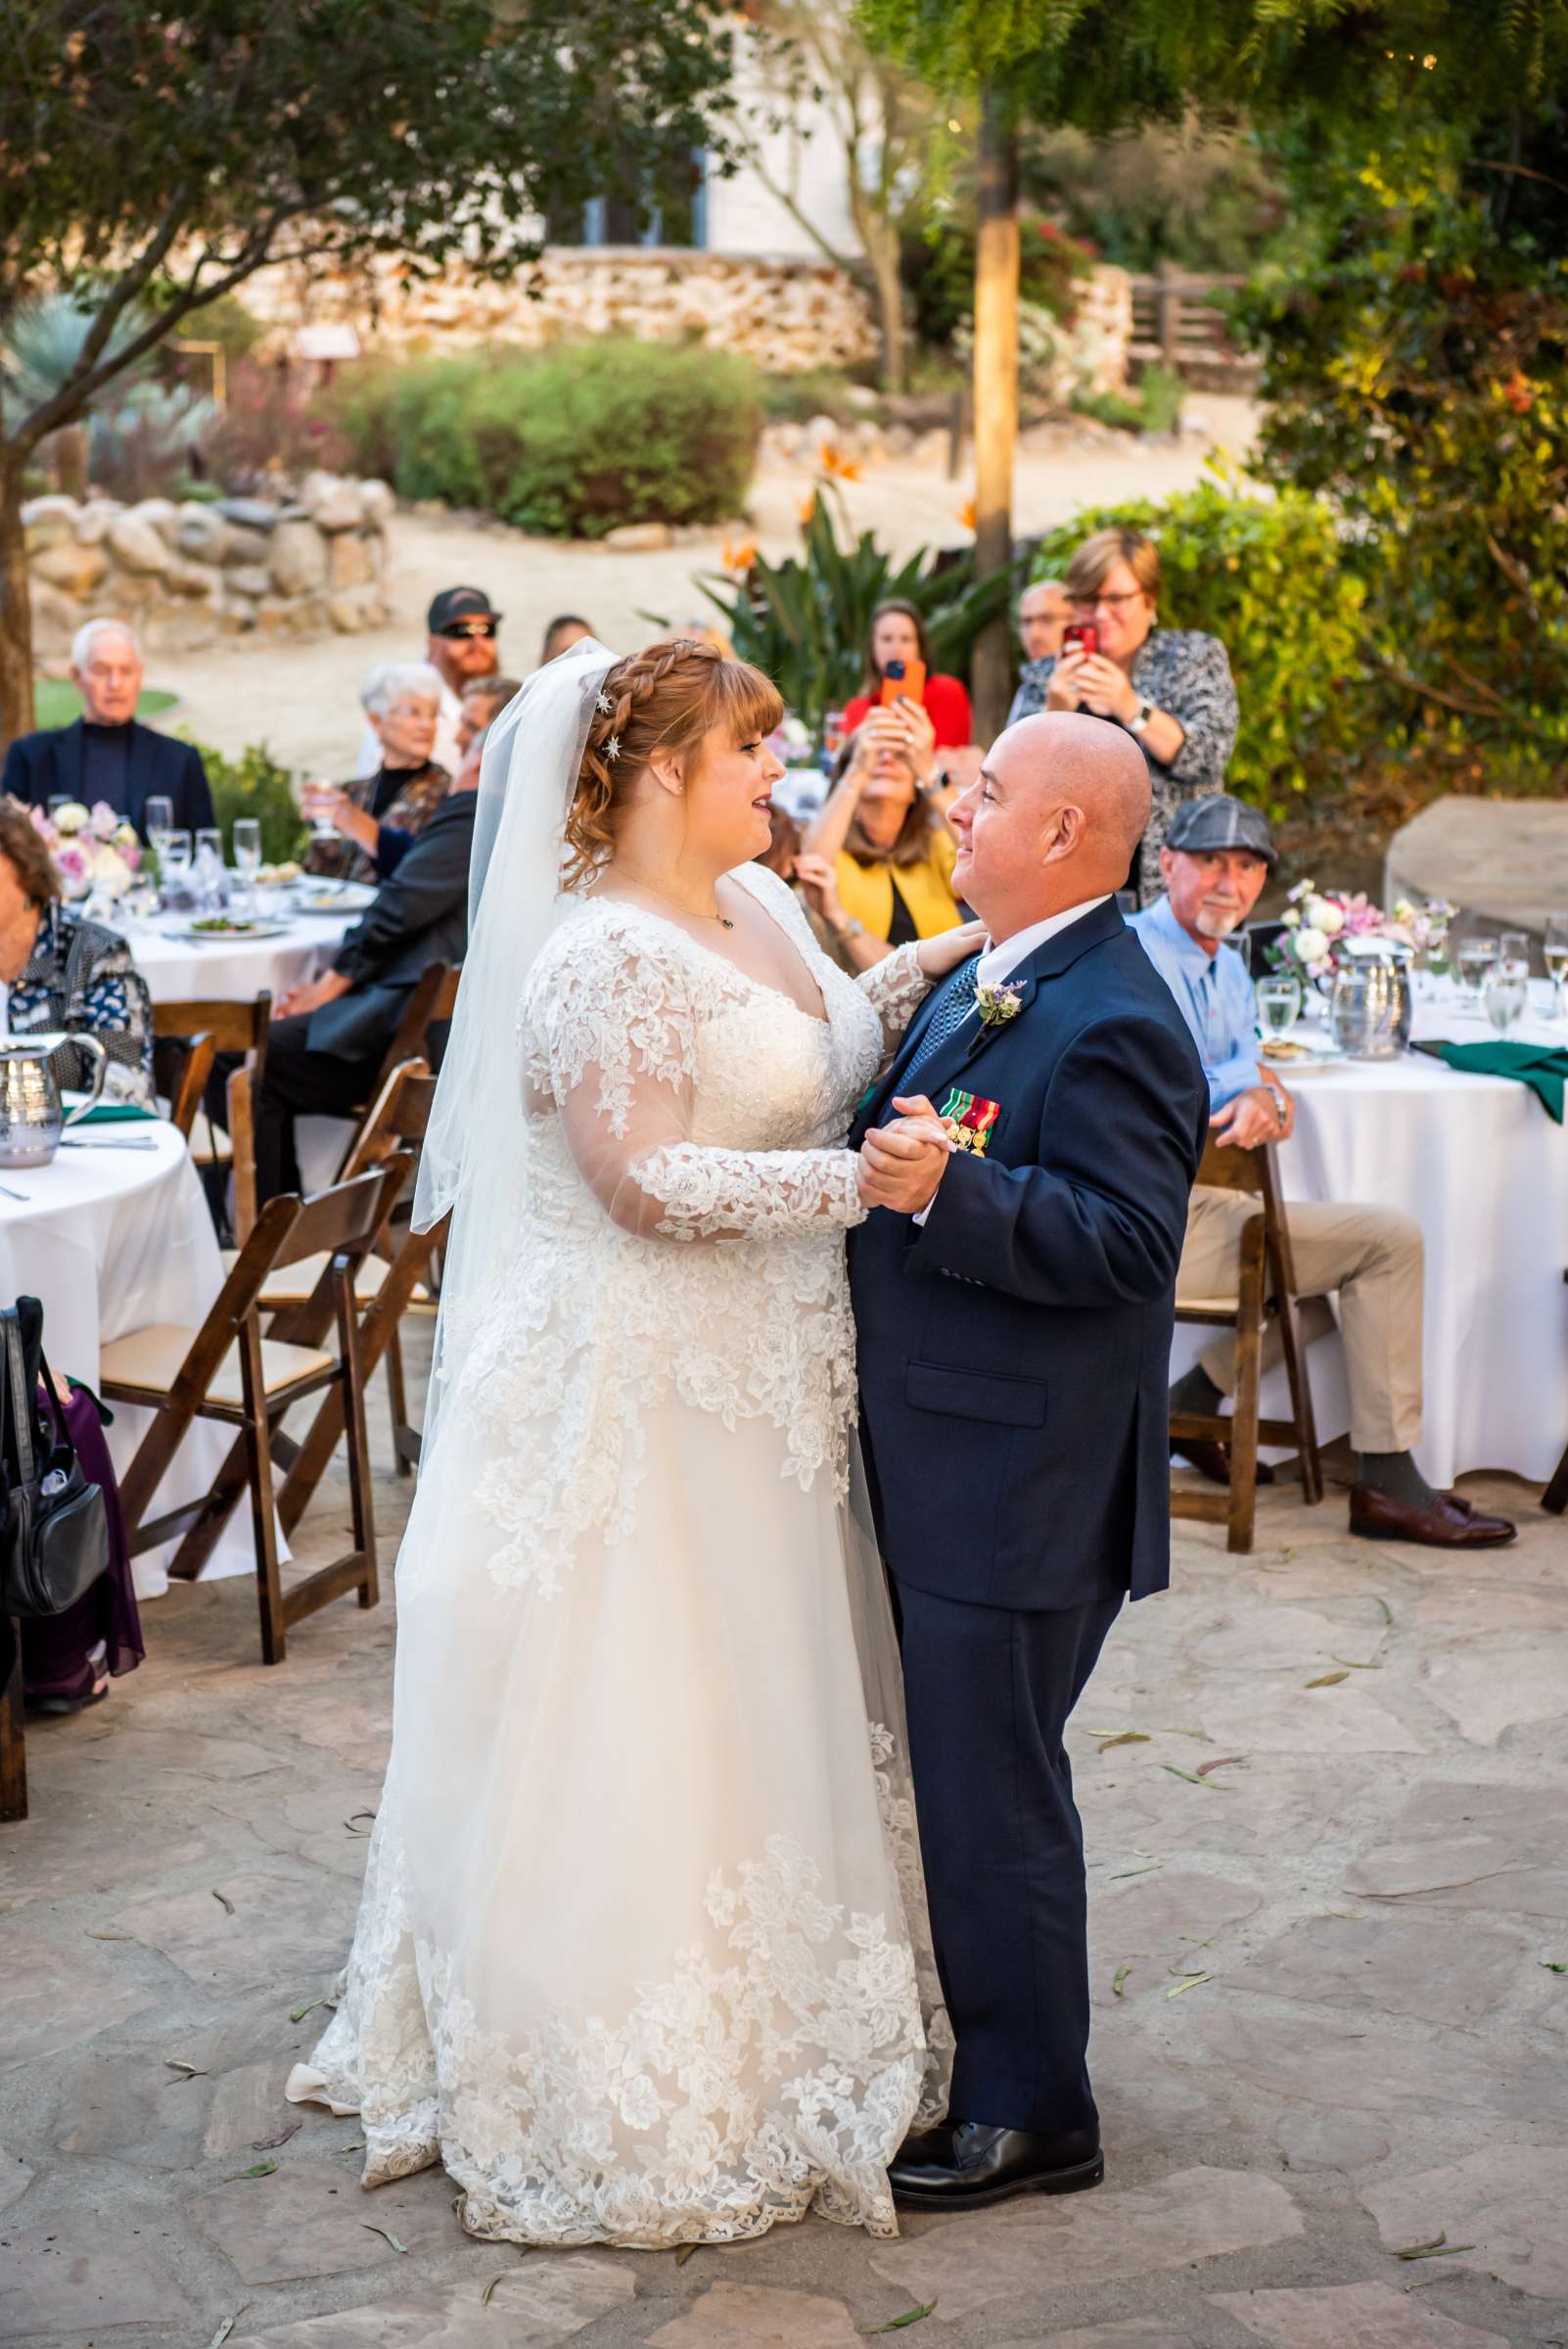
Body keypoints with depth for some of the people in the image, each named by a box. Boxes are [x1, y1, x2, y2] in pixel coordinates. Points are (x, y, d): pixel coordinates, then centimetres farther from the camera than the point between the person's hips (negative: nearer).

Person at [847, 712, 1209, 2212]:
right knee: (957, 1774, 21)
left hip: (1019, 1488, -10)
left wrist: (950, 1188, -34)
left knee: (991, 1793, 0)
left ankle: (1030, 2114, 15)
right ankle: (982, 2042, 37)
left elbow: (1126, 1241, -28)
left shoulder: (1112, 1023, -20)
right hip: (940, 1468, 10)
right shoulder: (986, 979, 11)